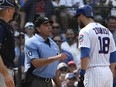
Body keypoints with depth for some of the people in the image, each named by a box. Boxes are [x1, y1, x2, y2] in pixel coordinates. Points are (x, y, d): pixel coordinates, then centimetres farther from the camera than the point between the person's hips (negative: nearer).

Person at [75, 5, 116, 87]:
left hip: (93, 71, -7)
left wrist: (82, 74, -14)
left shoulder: (85, 31, -6)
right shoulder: (107, 31, 17)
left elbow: (85, 55, -16)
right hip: (108, 73, 7)